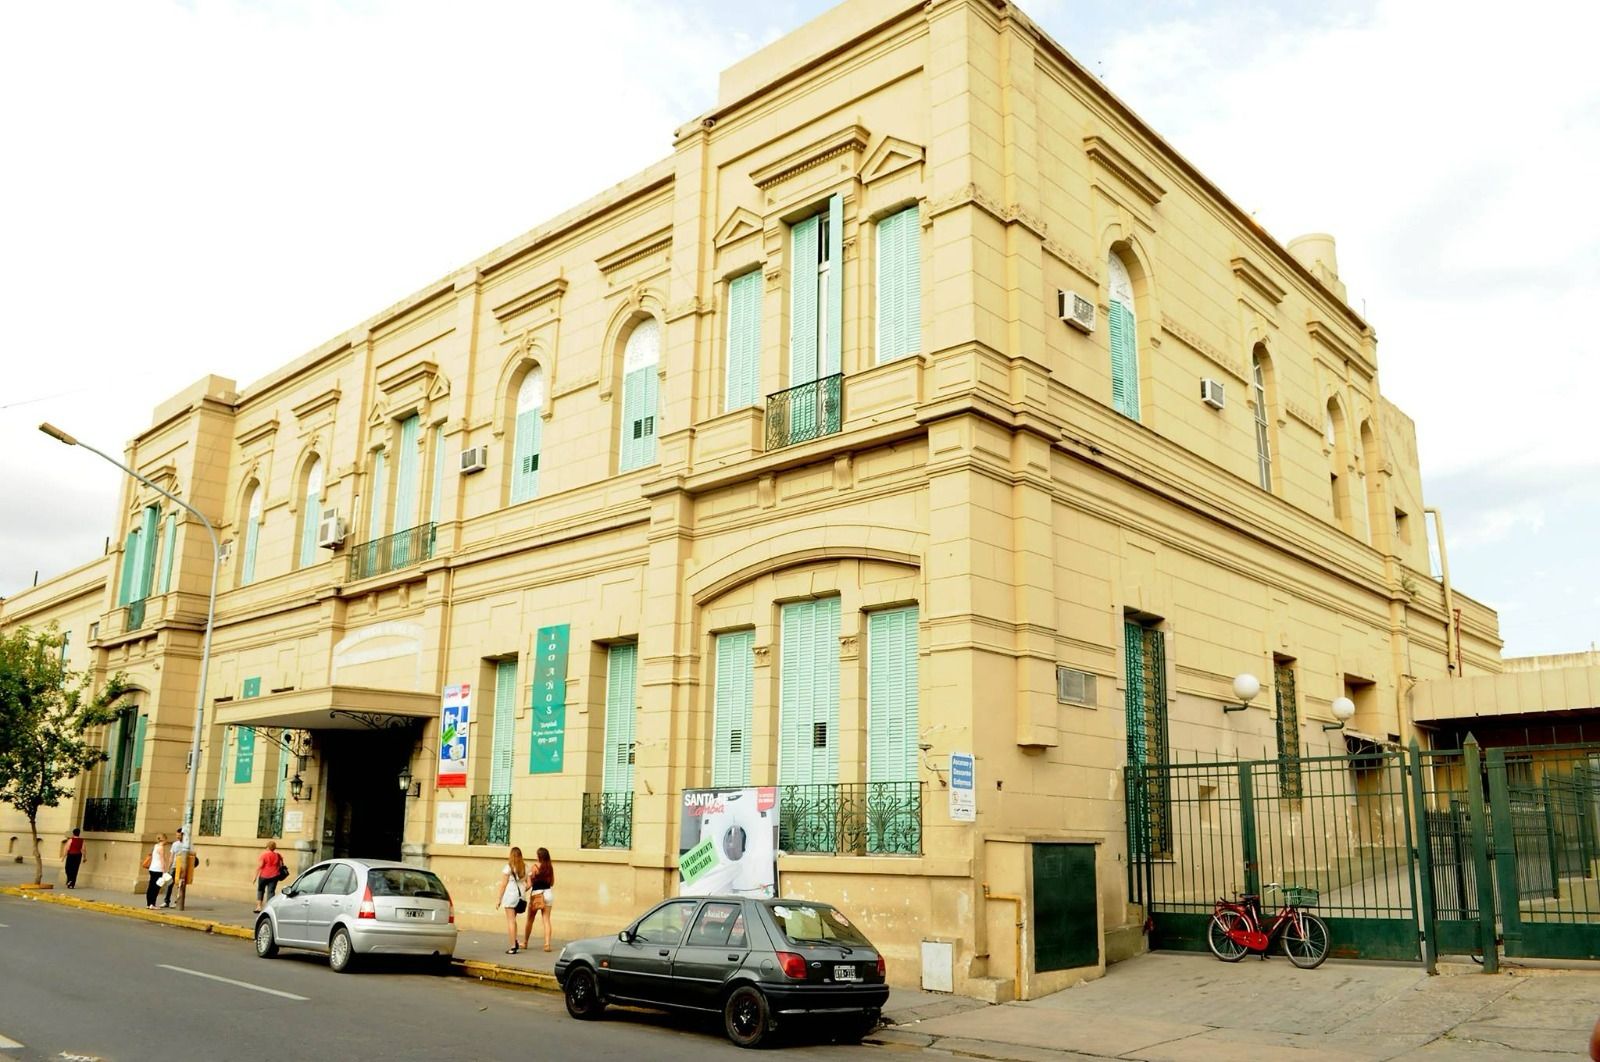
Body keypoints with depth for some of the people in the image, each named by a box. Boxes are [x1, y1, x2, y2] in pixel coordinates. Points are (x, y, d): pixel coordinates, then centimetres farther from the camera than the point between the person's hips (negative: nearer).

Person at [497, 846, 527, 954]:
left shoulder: (508, 867, -6)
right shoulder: (525, 867, 6)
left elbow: (503, 884, -7)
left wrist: (499, 898, -1)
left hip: (510, 894, -4)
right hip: (520, 895, 4)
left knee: (511, 920, 0)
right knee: (512, 919, 20)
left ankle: (513, 946, -1)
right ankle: (515, 941, 11)